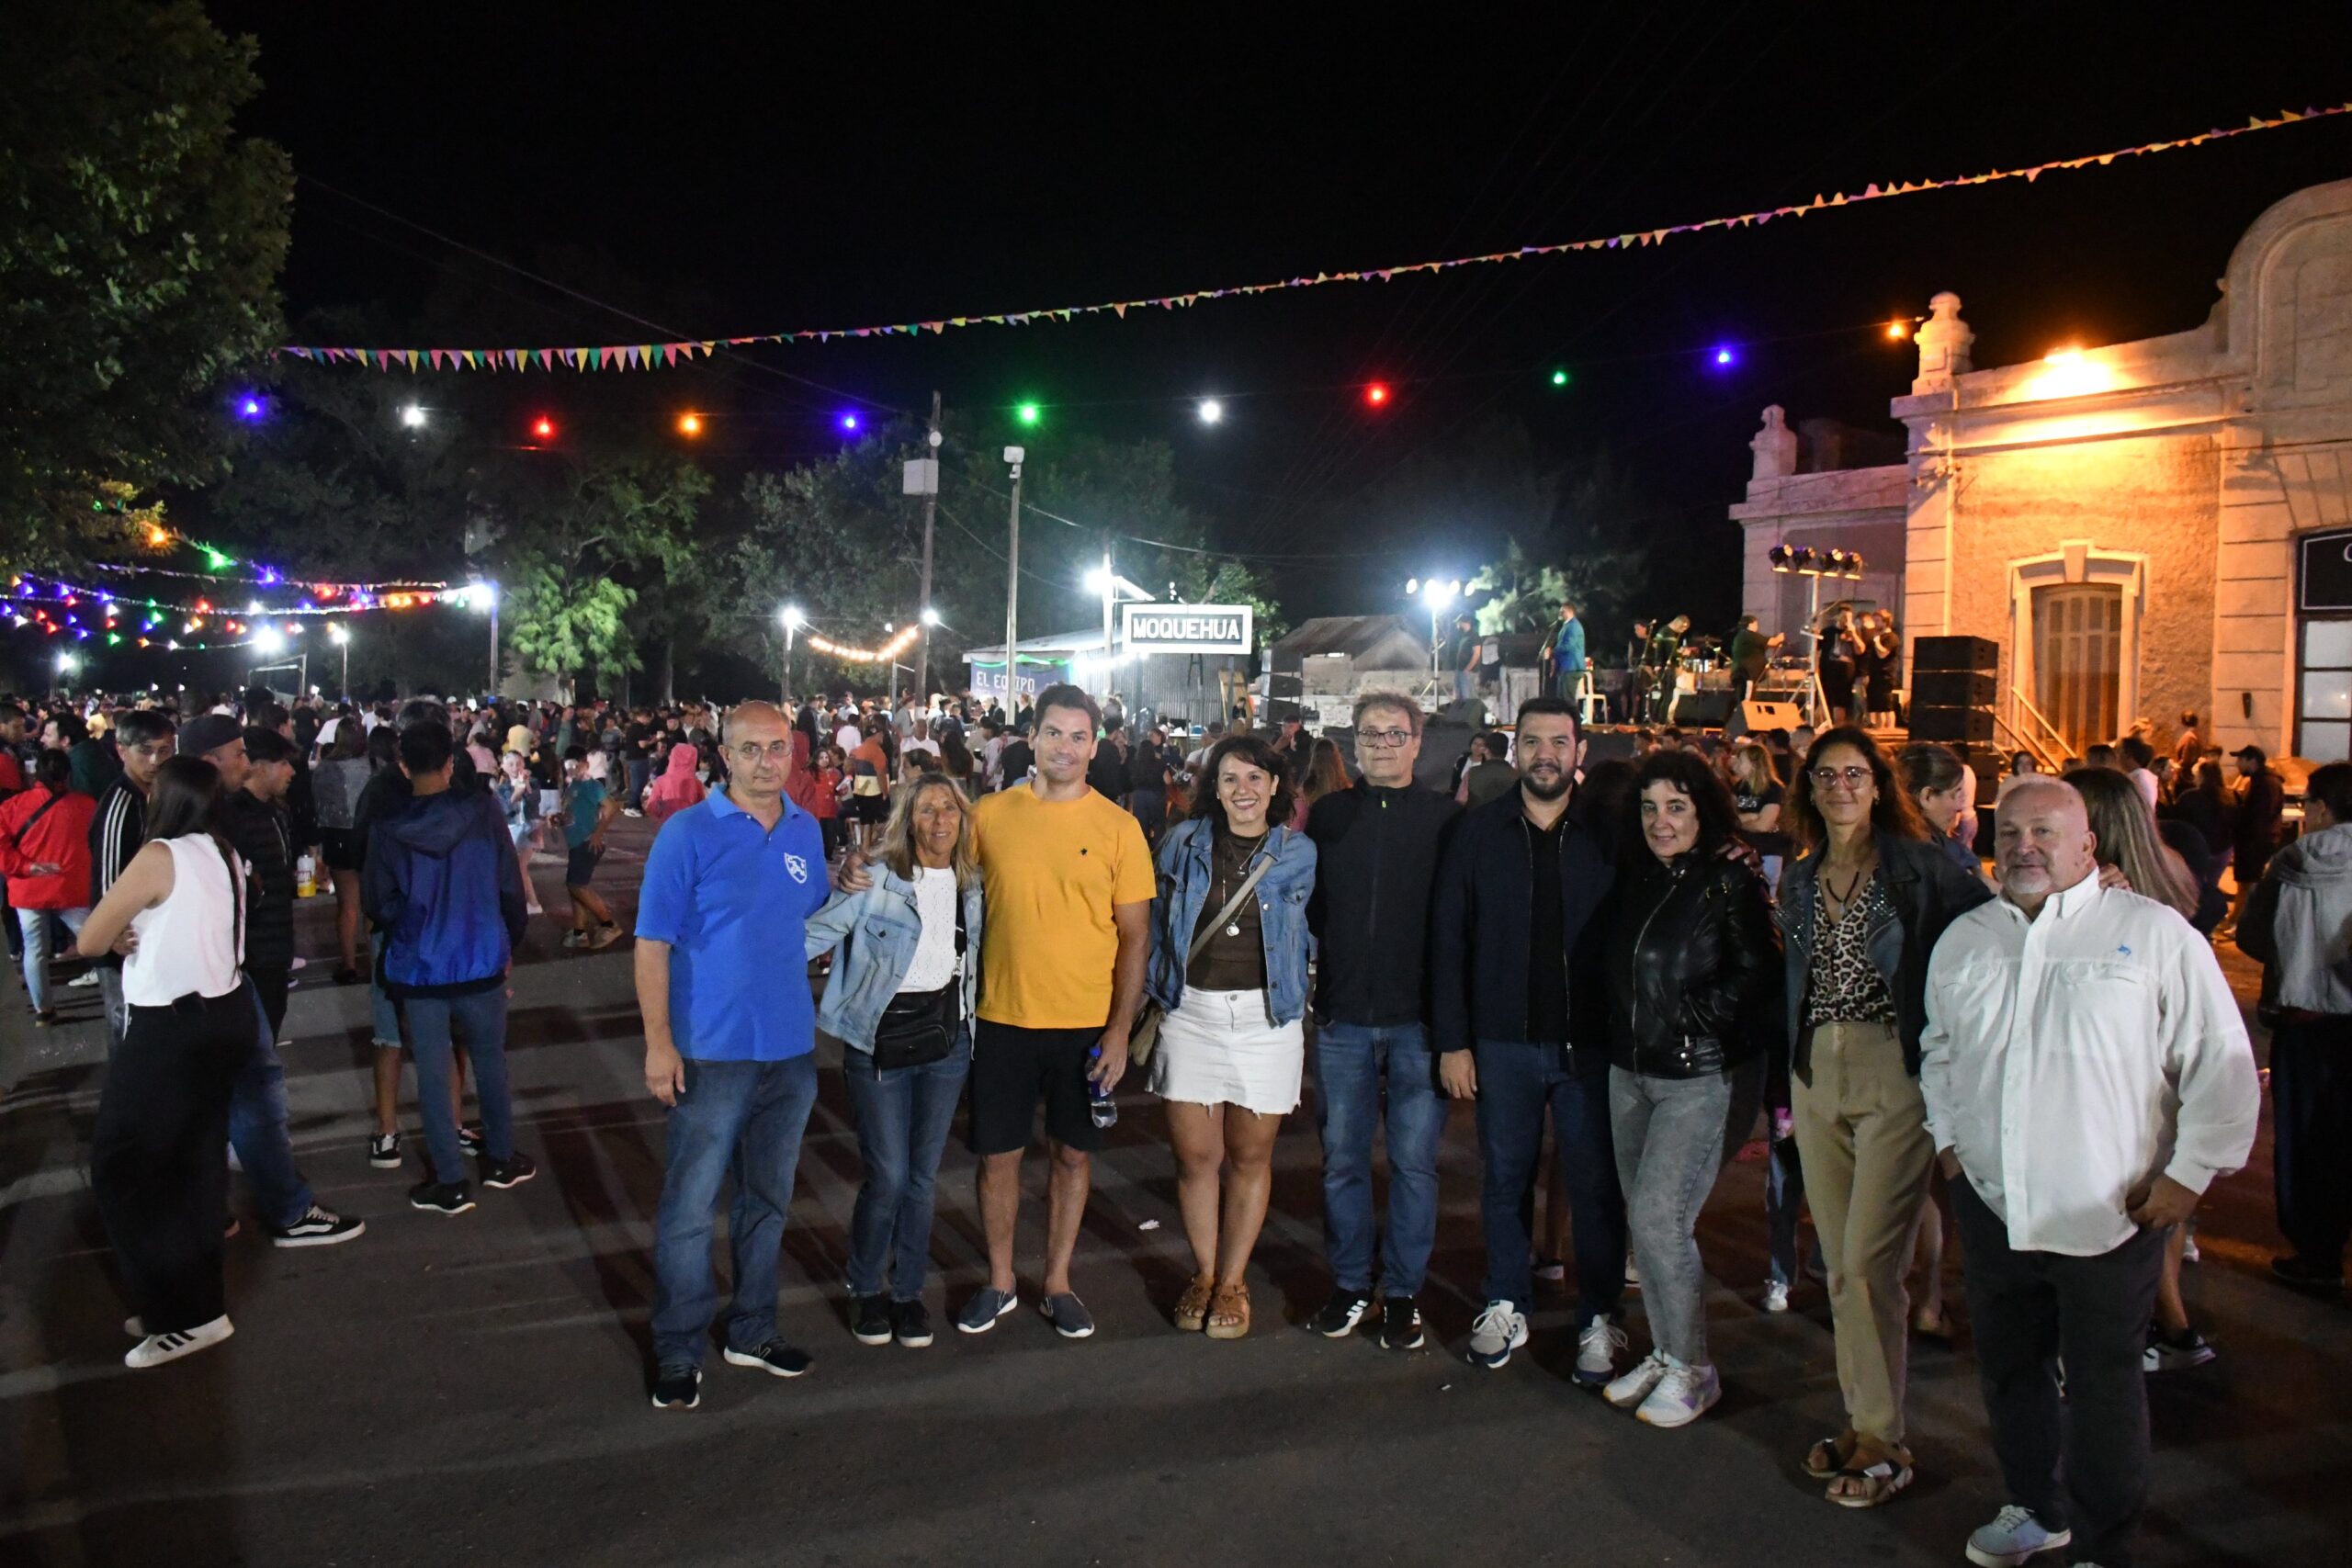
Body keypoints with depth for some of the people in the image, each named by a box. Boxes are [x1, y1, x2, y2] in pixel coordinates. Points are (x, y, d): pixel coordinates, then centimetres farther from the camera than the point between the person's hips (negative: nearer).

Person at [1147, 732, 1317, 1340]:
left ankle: (1232, 1282, 22)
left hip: (1267, 1016, 0)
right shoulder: (1184, 842, 3)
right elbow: (1159, 923, 11)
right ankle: (1204, 1274, 23)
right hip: (1192, 1012, 1)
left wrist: (1302, 1005, 6)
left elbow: (1306, 936, 10)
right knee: (1194, 1154, 4)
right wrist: (1155, 997, 9)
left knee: (1250, 1156, 7)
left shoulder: (1299, 854, 2)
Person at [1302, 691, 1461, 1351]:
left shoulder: (1447, 819, -1)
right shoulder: (1328, 815, 7)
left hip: (1418, 1019, -2)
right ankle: (1350, 1283, 23)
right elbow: (1309, 904, 14)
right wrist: (1336, 957, 3)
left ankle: (1403, 1291, 19)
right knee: (1342, 1158, 8)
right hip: (1343, 1014, 2)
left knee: (1414, 1162, 4)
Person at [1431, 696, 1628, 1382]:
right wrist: (1452, 1040, -3)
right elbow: (1448, 938, 1)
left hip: (1589, 1043, -1)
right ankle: (1506, 1306, 27)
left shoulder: (1607, 835, -2)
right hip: (1502, 1041, 1)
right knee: (1504, 1178, 12)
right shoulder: (1480, 831, 0)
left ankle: (1599, 1321, 21)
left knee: (1596, 1187, 6)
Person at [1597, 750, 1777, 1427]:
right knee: (1643, 1218, 11)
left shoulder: (1730, 882, -11)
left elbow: (1759, 972, -15)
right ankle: (1664, 1354, 26)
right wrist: (1624, 1032, 5)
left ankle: (1693, 1369, 9)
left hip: (1698, 1076, -7)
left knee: (1659, 1217, -8)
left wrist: (1690, 1015, -14)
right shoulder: (1634, 879, 9)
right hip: (1628, 1071, 7)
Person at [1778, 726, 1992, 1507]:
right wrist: (1787, 1075, 13)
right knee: (1840, 1264, 10)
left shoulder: (1920, 867, -6)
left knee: (1869, 1262, -7)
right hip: (1817, 1074, 6)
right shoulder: (1799, 880, 12)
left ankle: (1883, 1441, 6)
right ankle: (1861, 1419, 22)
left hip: (1896, 1072, -5)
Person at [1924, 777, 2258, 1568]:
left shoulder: (2154, 933, -8)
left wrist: (2188, 1174, -8)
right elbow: (1938, 1048, 21)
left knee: (2102, 1391, 8)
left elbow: (2223, 1066, -6)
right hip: (1992, 1207, 5)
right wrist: (1948, 1137, 14)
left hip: (2109, 1215, -5)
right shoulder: (1964, 939, 8)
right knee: (2008, 1371, 19)